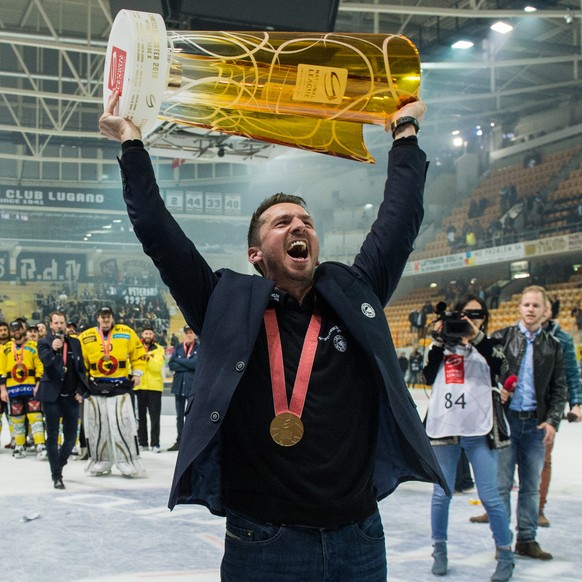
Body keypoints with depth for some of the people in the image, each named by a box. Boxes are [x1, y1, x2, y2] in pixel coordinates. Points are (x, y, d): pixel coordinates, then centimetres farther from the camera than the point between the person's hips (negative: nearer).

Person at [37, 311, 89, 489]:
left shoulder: (75, 343, 8)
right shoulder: (44, 342, -4)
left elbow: (82, 368, 10)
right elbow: (45, 361, -23)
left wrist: (80, 391, 1)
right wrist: (53, 349, -44)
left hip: (72, 396, 4)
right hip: (52, 396, -4)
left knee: (71, 436, 10)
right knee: (53, 437, 2)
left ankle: (59, 464, 33)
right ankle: (57, 476, 6)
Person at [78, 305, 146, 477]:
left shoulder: (126, 333, 0)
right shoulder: (86, 337, 1)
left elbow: (138, 353, 9)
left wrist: (137, 373, 2)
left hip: (120, 385, -1)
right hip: (95, 386, 2)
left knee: (124, 424, -5)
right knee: (96, 425, 6)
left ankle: (129, 461, 3)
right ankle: (100, 461, 19)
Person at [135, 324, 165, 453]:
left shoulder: (159, 349, 3)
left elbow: (157, 366, -13)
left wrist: (148, 358, -27)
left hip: (154, 387, -2)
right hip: (139, 386, 2)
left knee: (155, 417, -3)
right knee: (140, 416, 8)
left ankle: (155, 444, -1)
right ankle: (142, 442, 16)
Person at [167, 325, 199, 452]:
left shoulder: (200, 348, -1)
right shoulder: (178, 347, 10)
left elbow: (195, 363, -16)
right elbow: (171, 365, 0)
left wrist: (179, 360, -5)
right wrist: (187, 365, -11)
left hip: (193, 385, -4)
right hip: (179, 385, 4)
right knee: (179, 416, 10)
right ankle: (179, 441, 18)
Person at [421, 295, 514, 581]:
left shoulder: (488, 345, 7)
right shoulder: (443, 343, 10)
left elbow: (501, 370, -13)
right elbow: (428, 377, -3)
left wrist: (478, 338, -20)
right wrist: (438, 340, -10)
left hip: (479, 430, -1)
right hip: (444, 428, 1)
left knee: (490, 496, -1)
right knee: (442, 494, 8)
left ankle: (505, 556, 10)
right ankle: (440, 551, 21)